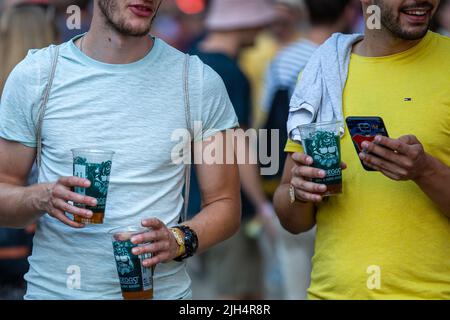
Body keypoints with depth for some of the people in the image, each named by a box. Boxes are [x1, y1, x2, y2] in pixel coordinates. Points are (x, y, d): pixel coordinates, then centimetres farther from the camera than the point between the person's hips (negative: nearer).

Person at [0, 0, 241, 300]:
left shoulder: (200, 82, -5)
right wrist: (43, 197, -20)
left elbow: (225, 205, -1)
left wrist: (178, 241, -20)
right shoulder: (33, 76, -5)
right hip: (53, 288, 0)